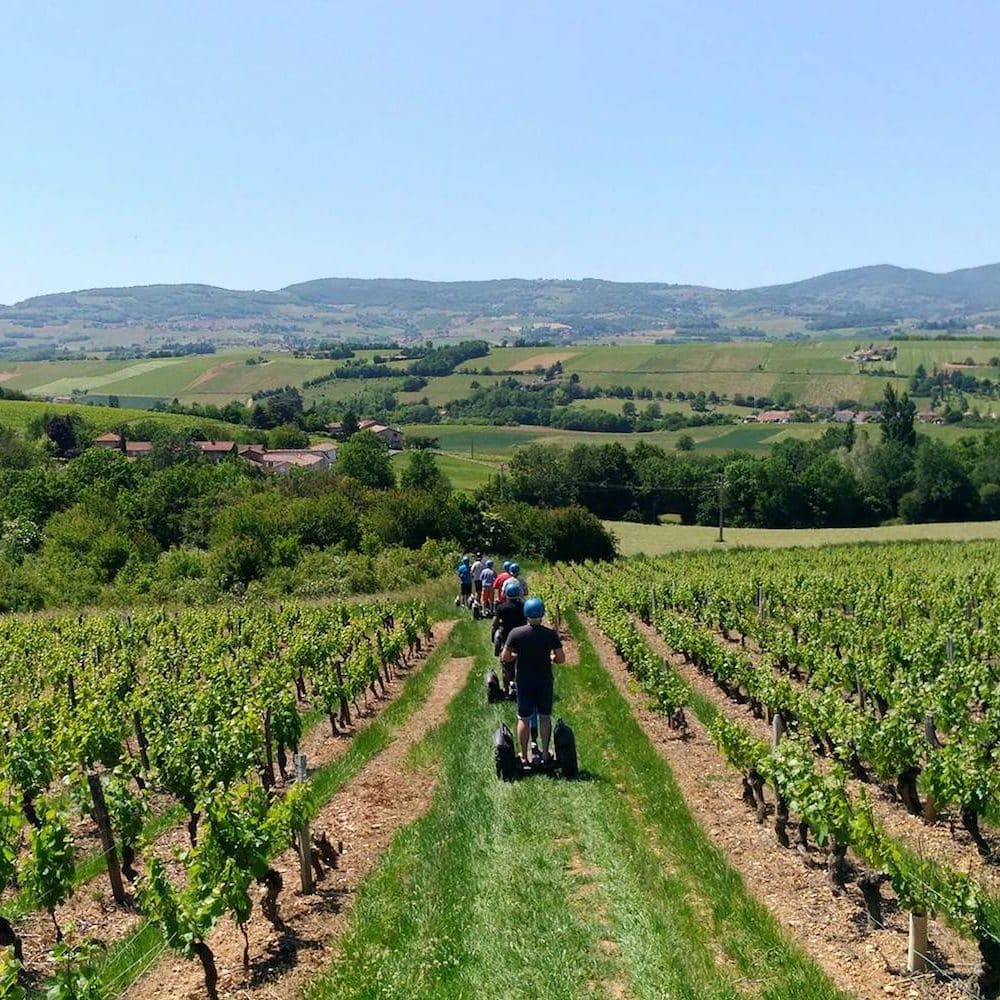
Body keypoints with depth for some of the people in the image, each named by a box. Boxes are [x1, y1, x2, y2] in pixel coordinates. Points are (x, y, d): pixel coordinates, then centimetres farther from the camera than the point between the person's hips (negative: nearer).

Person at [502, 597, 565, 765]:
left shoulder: (516, 633, -13)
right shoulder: (550, 634, -11)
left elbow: (504, 658, -11)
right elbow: (561, 658, -8)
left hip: (524, 682, 0)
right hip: (545, 682, 1)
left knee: (524, 719, 10)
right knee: (545, 717, 15)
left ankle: (523, 756, 17)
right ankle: (545, 753, 22)